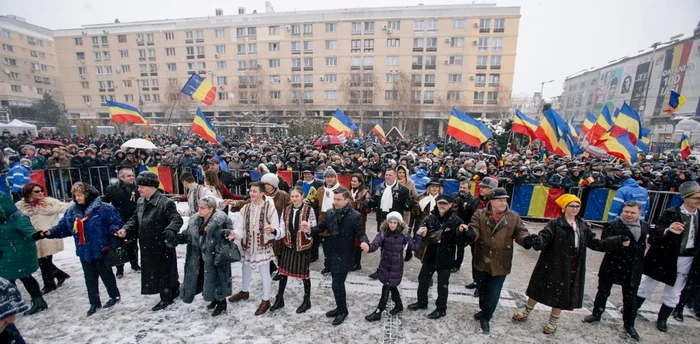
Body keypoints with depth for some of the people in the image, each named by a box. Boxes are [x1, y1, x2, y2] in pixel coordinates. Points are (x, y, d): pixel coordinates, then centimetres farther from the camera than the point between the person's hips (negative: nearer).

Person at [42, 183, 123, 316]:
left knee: (106, 274, 10)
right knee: (90, 278, 17)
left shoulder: (103, 208, -15)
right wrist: (50, 232, -5)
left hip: (101, 250, -6)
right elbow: (63, 227, 11)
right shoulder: (71, 211, 4)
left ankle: (115, 296, 28)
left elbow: (116, 223, -16)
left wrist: (113, 231, -34)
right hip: (84, 251, 6)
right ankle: (94, 302, 31)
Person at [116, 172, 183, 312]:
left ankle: (166, 298, 23)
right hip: (148, 246, 9)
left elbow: (177, 220, -24)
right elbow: (135, 219, 16)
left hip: (162, 245, -9)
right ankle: (174, 291, 37)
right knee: (154, 271, 21)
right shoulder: (140, 202, 6)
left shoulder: (165, 202, -22)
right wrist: (126, 229, -1)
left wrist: (170, 231, -41)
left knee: (164, 271, 6)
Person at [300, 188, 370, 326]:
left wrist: (364, 242, -34)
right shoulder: (330, 213, -1)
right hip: (332, 253, 6)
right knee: (337, 282, 20)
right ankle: (340, 307, 40)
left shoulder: (355, 216, -16)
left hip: (344, 255, -6)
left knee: (337, 284, 0)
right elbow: (321, 227, 3)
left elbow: (360, 233, -13)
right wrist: (310, 229, -16)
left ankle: (343, 311, 24)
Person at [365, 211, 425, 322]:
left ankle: (378, 312, 18)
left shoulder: (404, 234, -12)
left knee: (386, 287, 3)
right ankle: (399, 305, 44)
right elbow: (374, 245, -22)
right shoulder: (383, 232, -11)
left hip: (396, 266, -3)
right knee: (392, 286, 19)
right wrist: (367, 247, -43)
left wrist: (419, 235, -15)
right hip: (385, 264, 3)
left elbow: (414, 247, -7)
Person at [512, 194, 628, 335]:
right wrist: (537, 241, -44)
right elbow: (544, 239, -21)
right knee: (539, 289, 9)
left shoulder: (583, 225, 6)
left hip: (572, 269, 4)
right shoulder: (555, 223, -12)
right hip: (552, 265, -4)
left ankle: (553, 322, 32)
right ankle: (526, 312, 30)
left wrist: (618, 242, 4)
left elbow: (595, 243, 10)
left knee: (562, 295, 13)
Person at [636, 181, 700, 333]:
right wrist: (668, 230, -40)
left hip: (687, 260, 4)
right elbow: (654, 234, -22)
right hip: (665, 257, -4)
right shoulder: (670, 213, -14)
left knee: (673, 293, 16)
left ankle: (662, 319, 34)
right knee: (646, 286, 11)